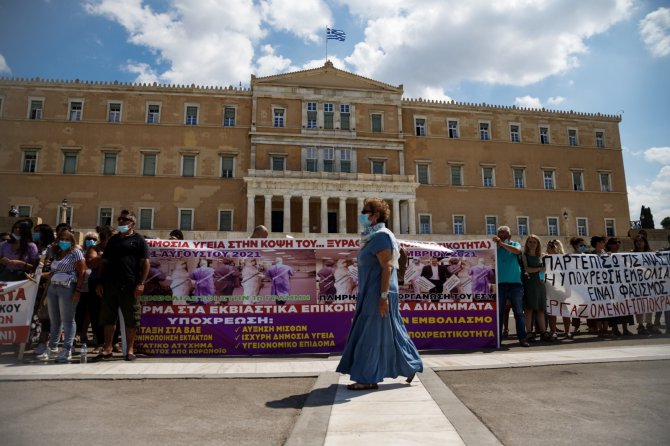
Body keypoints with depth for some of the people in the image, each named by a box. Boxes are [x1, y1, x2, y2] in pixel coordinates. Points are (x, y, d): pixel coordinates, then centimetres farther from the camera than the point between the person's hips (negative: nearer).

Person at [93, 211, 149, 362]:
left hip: (129, 286, -5)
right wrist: (100, 282, 8)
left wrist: (141, 283, -12)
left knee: (131, 319, 2)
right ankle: (107, 349, 18)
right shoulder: (113, 240, 18)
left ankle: (130, 350, 11)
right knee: (108, 318, 8)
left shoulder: (138, 240, 2)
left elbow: (145, 262, -4)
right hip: (110, 284, 5)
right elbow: (104, 262, 18)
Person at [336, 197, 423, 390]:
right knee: (389, 333, 15)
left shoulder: (381, 236, -14)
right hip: (371, 294, 10)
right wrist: (365, 296, 21)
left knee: (373, 335, -2)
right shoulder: (373, 237, 15)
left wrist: (383, 296, -23)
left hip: (378, 293, -10)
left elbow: (387, 267, -20)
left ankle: (368, 379, 7)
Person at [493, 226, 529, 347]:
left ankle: (522, 338, 5)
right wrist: (496, 245, -8)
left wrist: (502, 243, -15)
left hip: (515, 283, -1)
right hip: (500, 283, 1)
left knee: (519, 312, 2)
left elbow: (517, 251, -13)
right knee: (499, 312, 5)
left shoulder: (515, 244, 10)